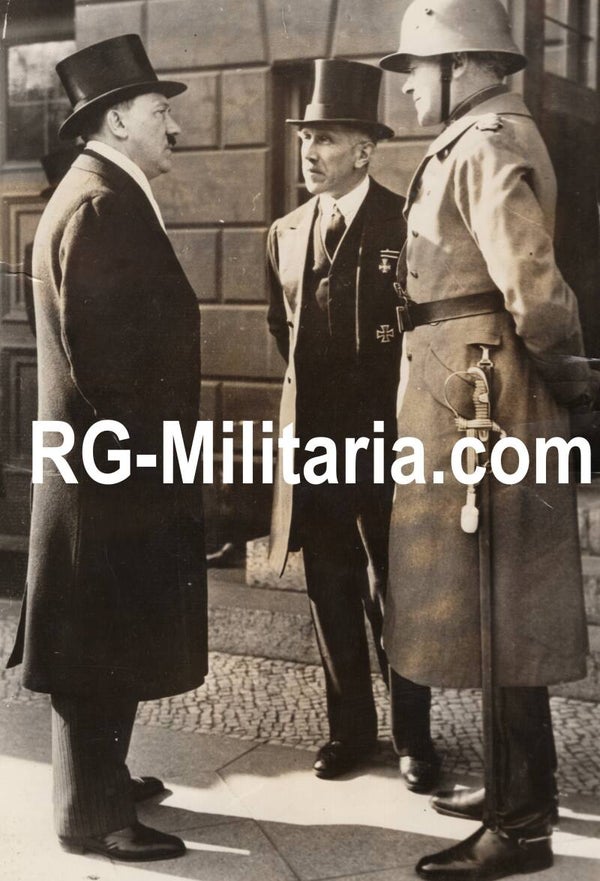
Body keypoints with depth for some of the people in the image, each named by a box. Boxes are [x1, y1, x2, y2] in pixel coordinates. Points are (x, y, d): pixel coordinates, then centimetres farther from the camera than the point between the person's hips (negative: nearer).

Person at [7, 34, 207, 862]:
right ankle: (93, 813, 12)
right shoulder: (100, 205, -18)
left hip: (121, 459, 10)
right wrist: (149, 452, -16)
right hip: (116, 465, -10)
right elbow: (102, 355, -23)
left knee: (114, 640, 19)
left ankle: (101, 776, 33)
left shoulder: (106, 197, 15)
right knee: (104, 645, 0)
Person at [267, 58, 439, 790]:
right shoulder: (285, 234, 10)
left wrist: (394, 409, -1)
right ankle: (349, 727, 23)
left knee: (392, 590, 2)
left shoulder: (405, 224, -6)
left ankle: (412, 735, 15)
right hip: (313, 438, 5)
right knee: (331, 592, 11)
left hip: (385, 437, -5)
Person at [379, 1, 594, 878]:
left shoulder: (485, 149, -15)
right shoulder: (478, 145, 18)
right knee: (492, 608, 17)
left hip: (480, 403, -11)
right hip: (468, 400, 11)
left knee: (496, 610, -4)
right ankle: (512, 785, 30)